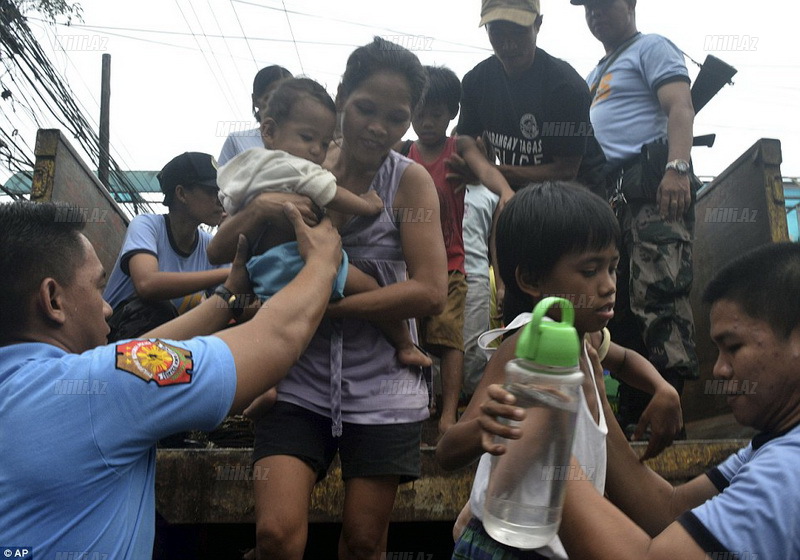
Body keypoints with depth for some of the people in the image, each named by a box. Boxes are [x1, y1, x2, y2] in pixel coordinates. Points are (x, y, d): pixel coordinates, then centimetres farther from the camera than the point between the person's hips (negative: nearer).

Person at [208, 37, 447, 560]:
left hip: (381, 392, -1)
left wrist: (321, 304, -21)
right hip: (300, 382, 2)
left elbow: (431, 291, -16)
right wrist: (258, 208, -20)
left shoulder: (410, 180, -7)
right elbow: (220, 249, 2)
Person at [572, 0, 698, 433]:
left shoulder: (650, 48, 6)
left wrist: (677, 168, -25)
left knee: (659, 291, -18)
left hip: (652, 186, -9)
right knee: (618, 299, 7)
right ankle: (633, 408, 14)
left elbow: (680, 107, -10)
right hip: (610, 193, 9)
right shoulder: (597, 73, 31)